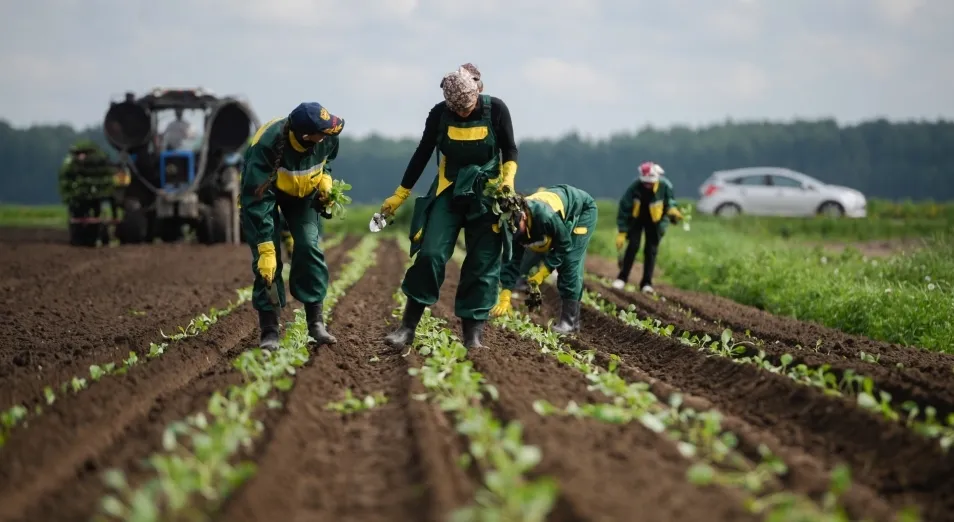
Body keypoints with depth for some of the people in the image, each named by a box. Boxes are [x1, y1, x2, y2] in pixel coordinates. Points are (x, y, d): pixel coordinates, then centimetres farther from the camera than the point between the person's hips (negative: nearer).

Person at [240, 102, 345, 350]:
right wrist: (266, 250, -40)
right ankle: (269, 330, -8)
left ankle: (315, 321, -4)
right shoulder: (266, 145, -41)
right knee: (267, 260, -14)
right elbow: (258, 202, -39)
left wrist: (324, 177, -13)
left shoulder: (327, 139, -26)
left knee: (309, 248, -13)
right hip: (264, 191, -3)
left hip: (303, 193, 3)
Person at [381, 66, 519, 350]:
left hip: (486, 192, 0)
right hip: (449, 190, 0)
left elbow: (509, 151, 1)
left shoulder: (496, 109, -11)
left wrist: (508, 179, -18)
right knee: (430, 254, -12)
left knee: (483, 264, -3)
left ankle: (473, 334, 3)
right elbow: (422, 154, 2)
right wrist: (399, 196, 4)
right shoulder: (439, 114, -8)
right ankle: (408, 326, -4)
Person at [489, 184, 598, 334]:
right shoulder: (516, 223, -21)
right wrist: (505, 298, -19)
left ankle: (570, 321, -13)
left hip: (583, 209, -7)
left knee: (570, 263, -18)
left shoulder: (546, 216, -43)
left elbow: (564, 246, -28)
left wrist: (543, 272, -26)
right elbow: (514, 260, -15)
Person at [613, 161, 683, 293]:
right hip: (636, 219, -1)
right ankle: (622, 278, -2)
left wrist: (672, 209, -18)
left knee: (651, 250, -2)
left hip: (655, 221, 1)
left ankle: (646, 283, 5)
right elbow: (624, 209, -20)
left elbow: (670, 200, 1)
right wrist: (621, 232, -20)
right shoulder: (634, 188, -27)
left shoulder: (665, 186, -24)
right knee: (633, 246, -12)